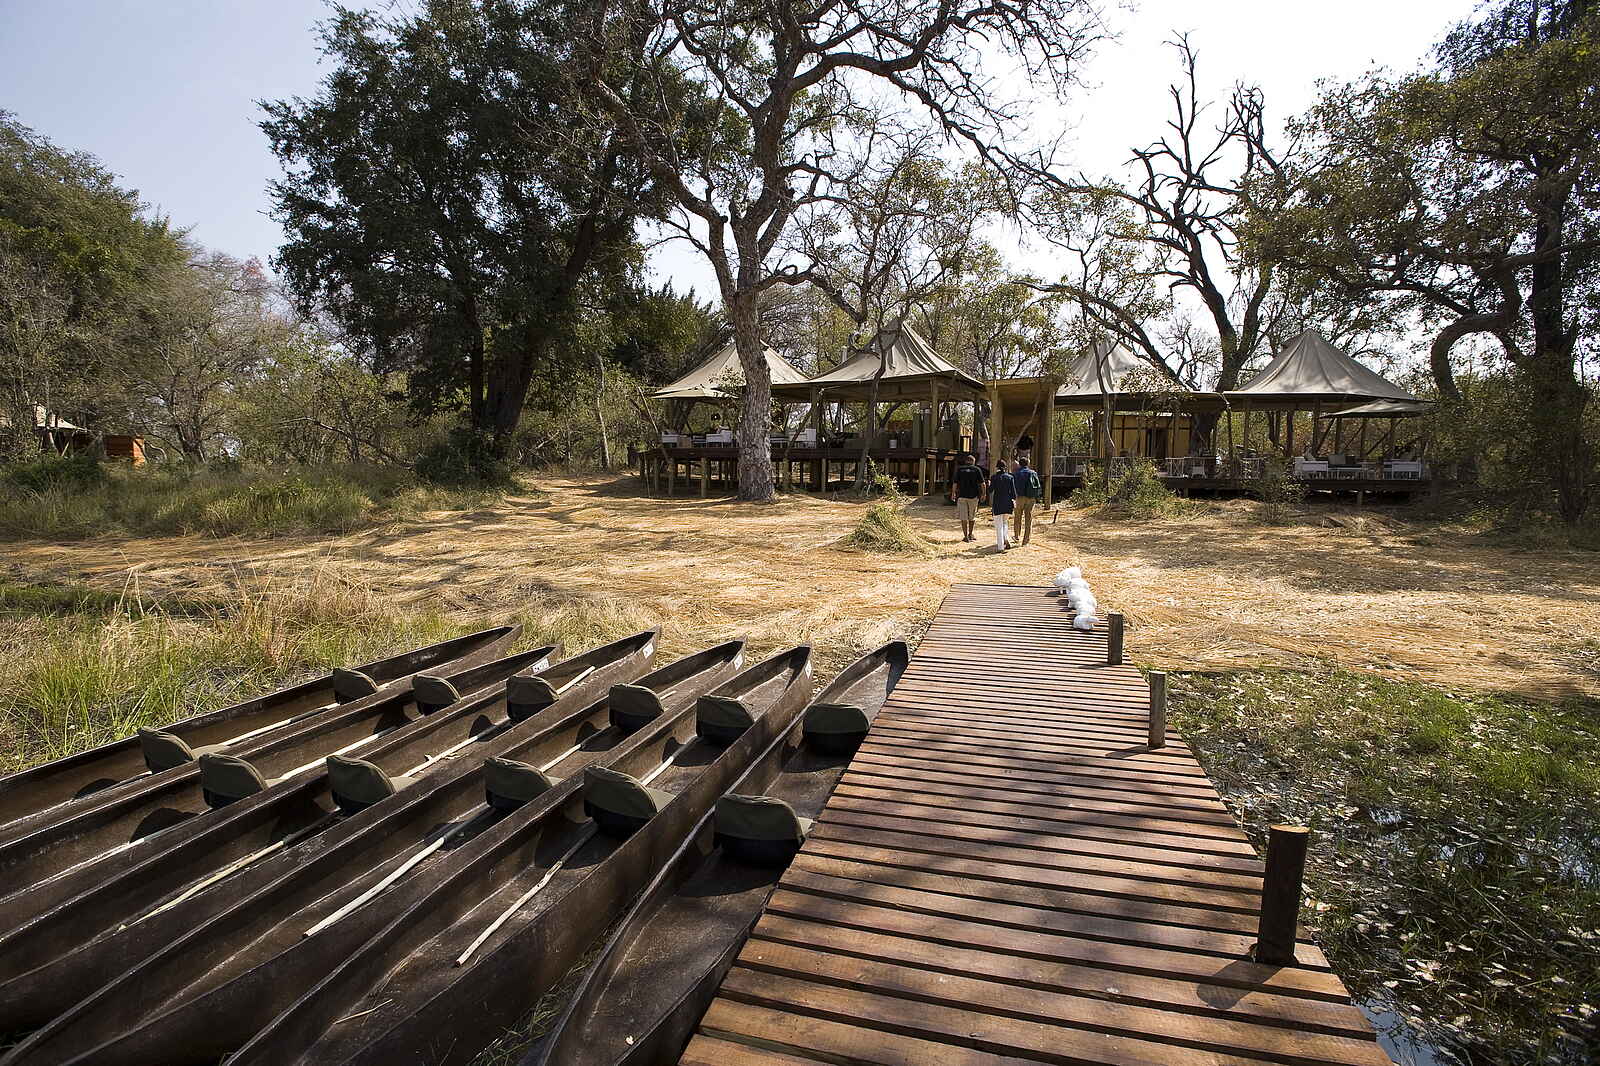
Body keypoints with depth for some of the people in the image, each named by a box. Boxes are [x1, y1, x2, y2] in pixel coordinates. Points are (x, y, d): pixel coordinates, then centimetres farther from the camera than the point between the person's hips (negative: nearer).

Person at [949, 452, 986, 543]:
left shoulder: (959, 469, 1)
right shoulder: (977, 470, 0)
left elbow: (955, 483, -1)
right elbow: (982, 484, -2)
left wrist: (953, 493, 12)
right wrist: (984, 494, 10)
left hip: (962, 496, -1)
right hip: (973, 496, 1)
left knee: (964, 517, 2)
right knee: (972, 516, 17)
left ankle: (965, 536, 0)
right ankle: (970, 534, 25)